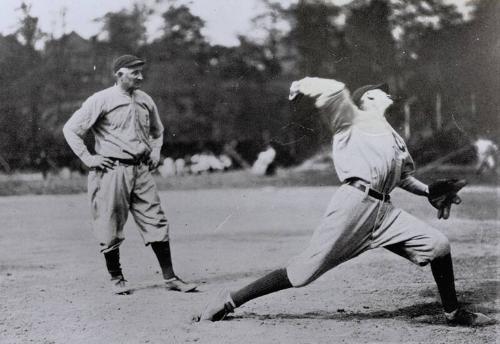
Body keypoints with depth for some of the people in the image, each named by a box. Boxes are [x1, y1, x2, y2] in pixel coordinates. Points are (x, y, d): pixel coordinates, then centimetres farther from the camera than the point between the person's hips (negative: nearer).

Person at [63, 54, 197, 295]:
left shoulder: (145, 100, 12)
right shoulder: (101, 101, -6)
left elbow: (157, 131, 31)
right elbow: (70, 129, -5)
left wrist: (155, 152, 15)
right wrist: (88, 158, -10)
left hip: (141, 169, 5)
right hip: (111, 169, -5)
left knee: (156, 222, 0)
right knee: (110, 226, 0)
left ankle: (169, 278, 4)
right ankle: (116, 278, 16)